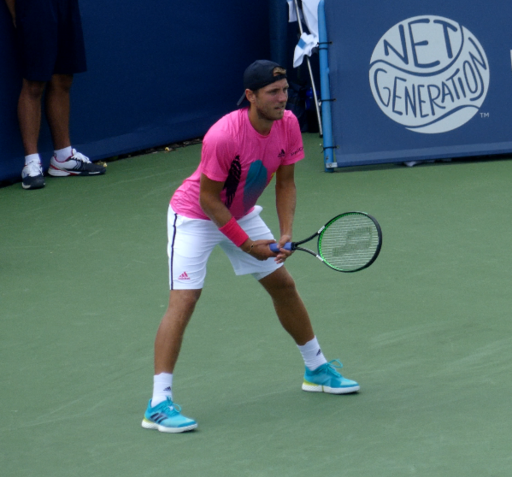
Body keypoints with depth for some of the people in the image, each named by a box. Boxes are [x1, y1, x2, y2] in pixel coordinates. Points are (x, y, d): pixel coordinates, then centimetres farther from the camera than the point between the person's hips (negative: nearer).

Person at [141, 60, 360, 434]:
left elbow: (285, 183, -4)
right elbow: (208, 198, -25)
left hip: (242, 214, 7)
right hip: (195, 216, -7)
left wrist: (286, 234, -17)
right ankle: (159, 404, -20)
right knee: (184, 299, -17)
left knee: (283, 284, 12)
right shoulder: (224, 136, -34)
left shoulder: (288, 124, -14)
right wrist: (246, 244, -22)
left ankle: (317, 369, 32)